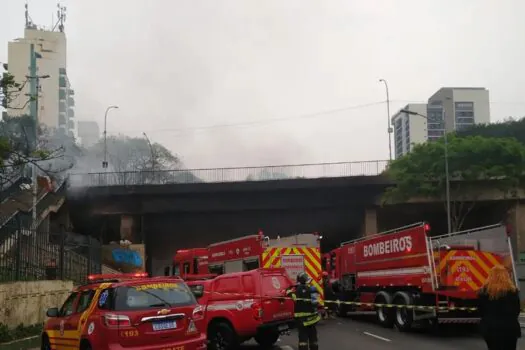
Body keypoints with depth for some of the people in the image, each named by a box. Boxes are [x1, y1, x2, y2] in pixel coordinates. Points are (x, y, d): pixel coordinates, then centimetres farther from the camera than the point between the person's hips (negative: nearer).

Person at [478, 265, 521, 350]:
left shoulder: (484, 291, -4)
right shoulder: (513, 291, -7)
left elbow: (480, 310, 2)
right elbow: (517, 310, 1)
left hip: (489, 328, 1)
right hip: (509, 328, -1)